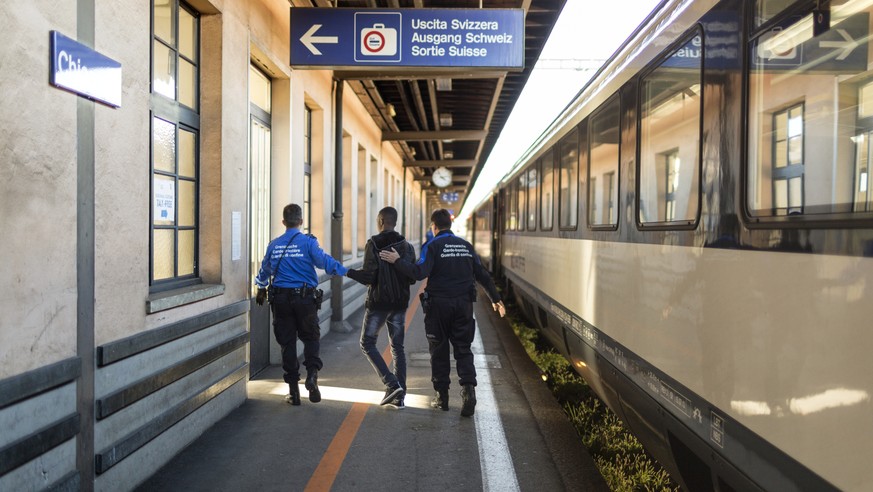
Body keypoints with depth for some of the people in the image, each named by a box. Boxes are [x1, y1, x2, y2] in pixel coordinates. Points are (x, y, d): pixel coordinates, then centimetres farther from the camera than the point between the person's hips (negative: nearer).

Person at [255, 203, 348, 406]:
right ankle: (312, 373, -14)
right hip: (305, 297, -3)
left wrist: (261, 288, 38)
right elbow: (324, 261, -20)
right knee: (311, 338, 10)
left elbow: (264, 270, 21)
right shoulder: (308, 242, -6)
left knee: (287, 342, 8)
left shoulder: (274, 245, 8)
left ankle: (293, 390, 11)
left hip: (281, 298, 3)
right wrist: (346, 271, -17)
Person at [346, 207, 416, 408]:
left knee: (367, 344, 8)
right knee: (397, 347, 12)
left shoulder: (373, 244, -11)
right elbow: (412, 278, 6)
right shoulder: (407, 246, 3)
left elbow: (368, 277, -16)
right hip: (400, 303, 5)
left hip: (378, 302, -5)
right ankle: (399, 396, 11)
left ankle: (391, 384, -6)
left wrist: (348, 272, 0)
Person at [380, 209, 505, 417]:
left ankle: (441, 396, 14)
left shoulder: (434, 246, -6)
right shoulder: (466, 246, 10)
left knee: (439, 351, 8)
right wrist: (496, 299, 21)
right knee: (463, 349, 9)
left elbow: (420, 272, -20)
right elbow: (483, 275, 13)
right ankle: (468, 388, -10)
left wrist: (397, 261, -11)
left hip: (438, 305, -3)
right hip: (463, 304, 3)